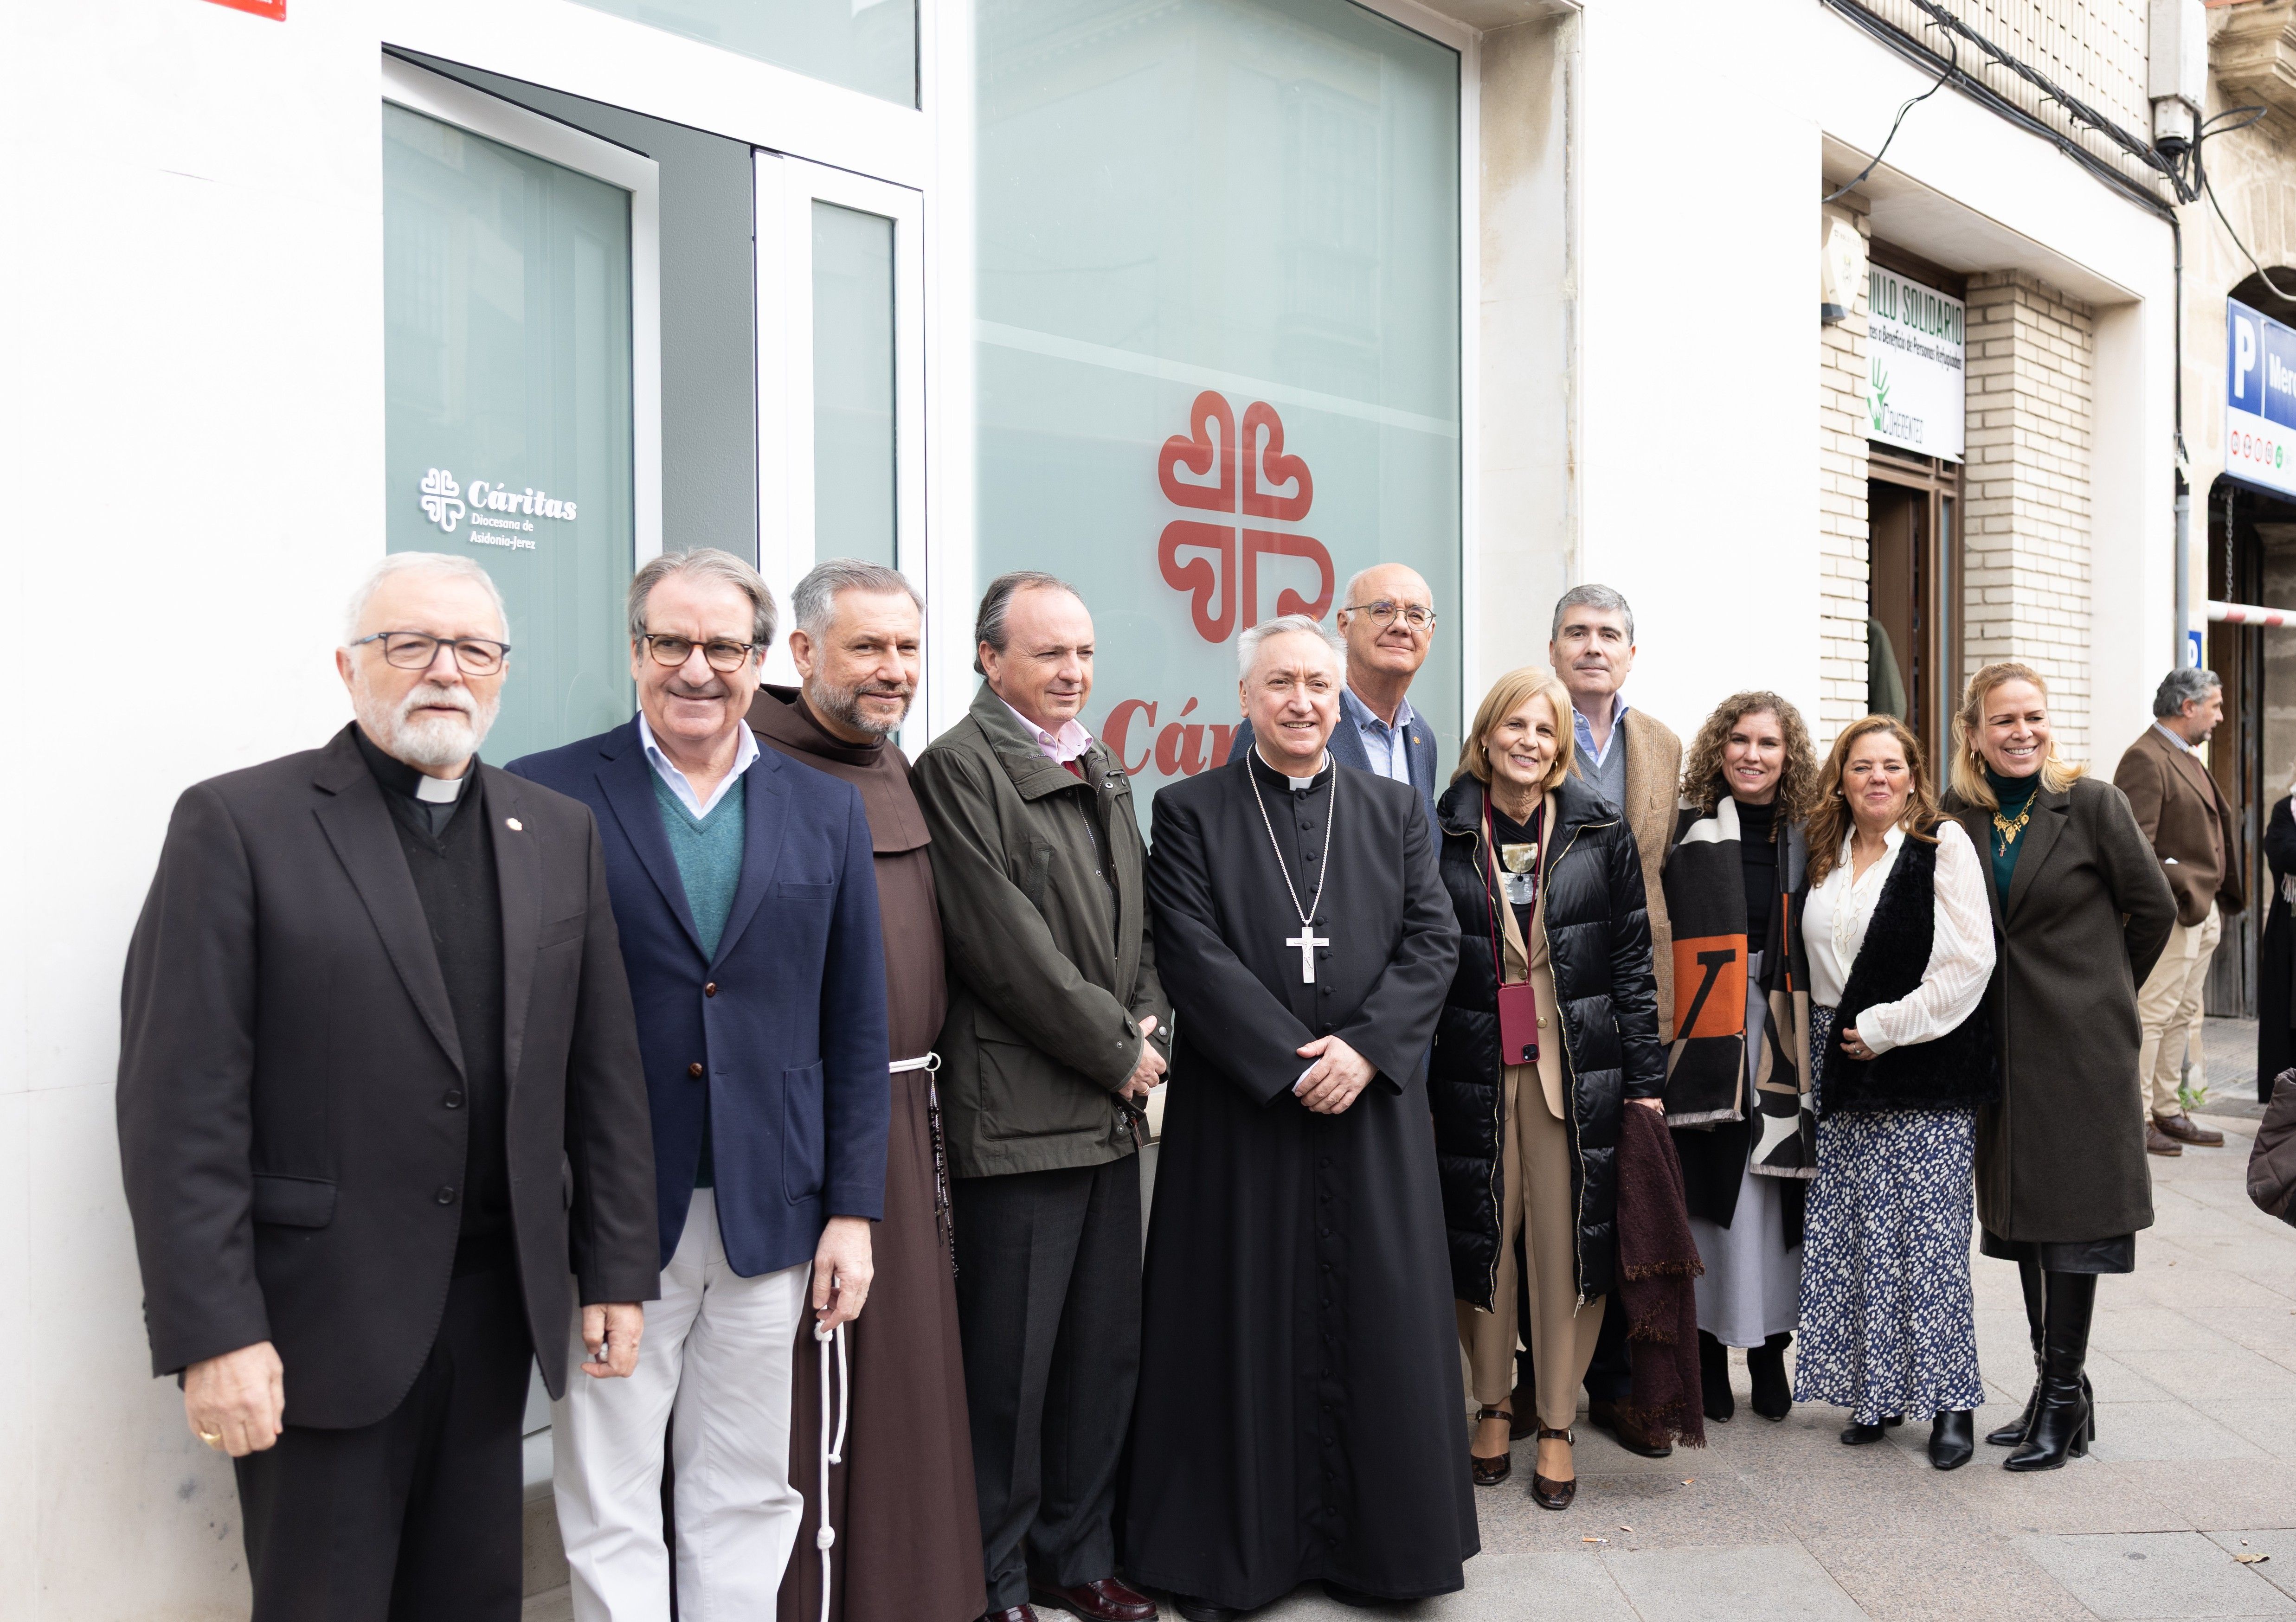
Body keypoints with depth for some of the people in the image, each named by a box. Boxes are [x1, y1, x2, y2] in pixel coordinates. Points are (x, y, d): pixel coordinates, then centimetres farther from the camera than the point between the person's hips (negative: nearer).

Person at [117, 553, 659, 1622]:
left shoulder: (559, 835, 8)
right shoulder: (238, 824, -6)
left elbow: (604, 1073, 8)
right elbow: (182, 1103, -10)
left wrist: (615, 1270, 7)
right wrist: (212, 1334, -14)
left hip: (497, 1301, 4)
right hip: (321, 1320, -4)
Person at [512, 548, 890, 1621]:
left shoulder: (827, 813, 7)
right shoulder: (546, 797, -2)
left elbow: (856, 1029, 8)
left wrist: (852, 1210, 4)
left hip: (769, 1216, 3)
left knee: (748, 1499, 14)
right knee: (610, 1512, 8)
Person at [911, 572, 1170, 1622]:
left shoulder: (1103, 771, 17)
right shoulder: (959, 767, -8)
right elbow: (1004, 943, -15)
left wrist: (1149, 1027, 1)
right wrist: (1115, 1050, -10)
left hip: (1112, 1109, 8)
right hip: (1017, 1113, -7)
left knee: (1106, 1349, 14)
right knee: (1010, 1364, 3)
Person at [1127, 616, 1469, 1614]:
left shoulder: (1394, 812, 11)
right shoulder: (1190, 812, 1)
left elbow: (1433, 941, 3)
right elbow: (1195, 955, -8)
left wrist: (1365, 1047, -12)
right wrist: (1291, 1063, -14)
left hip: (1373, 1109, 3)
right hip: (1239, 1112, -2)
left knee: (1375, 1325, 8)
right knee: (1245, 1326, 5)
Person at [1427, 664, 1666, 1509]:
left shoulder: (1601, 830, 3)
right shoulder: (1442, 833, 2)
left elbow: (1631, 957, 4)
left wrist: (1644, 1076, 0)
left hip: (1578, 1072, 0)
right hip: (1472, 1073, 0)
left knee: (1566, 1243, 3)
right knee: (1483, 1240, 8)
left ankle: (1556, 1424, 18)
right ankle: (1494, 1404, 27)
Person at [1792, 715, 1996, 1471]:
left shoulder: (1943, 845, -4)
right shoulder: (1826, 854, 12)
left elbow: (1969, 962, -11)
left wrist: (1884, 1027, -12)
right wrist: (1836, 1037, 9)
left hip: (1924, 1071, -5)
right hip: (1842, 1069, 5)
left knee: (1928, 1232, -4)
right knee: (1854, 1232, 5)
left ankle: (1949, 1399, 8)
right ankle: (1876, 1390, 16)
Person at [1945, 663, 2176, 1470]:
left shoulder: (2093, 805, -7)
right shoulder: (1957, 818, 3)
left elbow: (2154, 909, 2)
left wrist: (2104, 992, 10)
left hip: (2082, 1041, -4)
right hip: (2001, 1046, 5)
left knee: (2072, 1215, -3)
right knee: (2021, 1212, 11)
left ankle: (2062, 1399, 7)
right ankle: (2056, 1389, 23)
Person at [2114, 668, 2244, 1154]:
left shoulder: (2189, 758, 18)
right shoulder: (2145, 759, -14)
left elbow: (2209, 835, 20)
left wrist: (2217, 906, 14)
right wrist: (2175, 892, -20)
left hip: (2204, 911, 10)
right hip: (2171, 913, -10)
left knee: (2183, 1016, 14)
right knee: (2152, 1016, -6)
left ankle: (2168, 1113, 22)